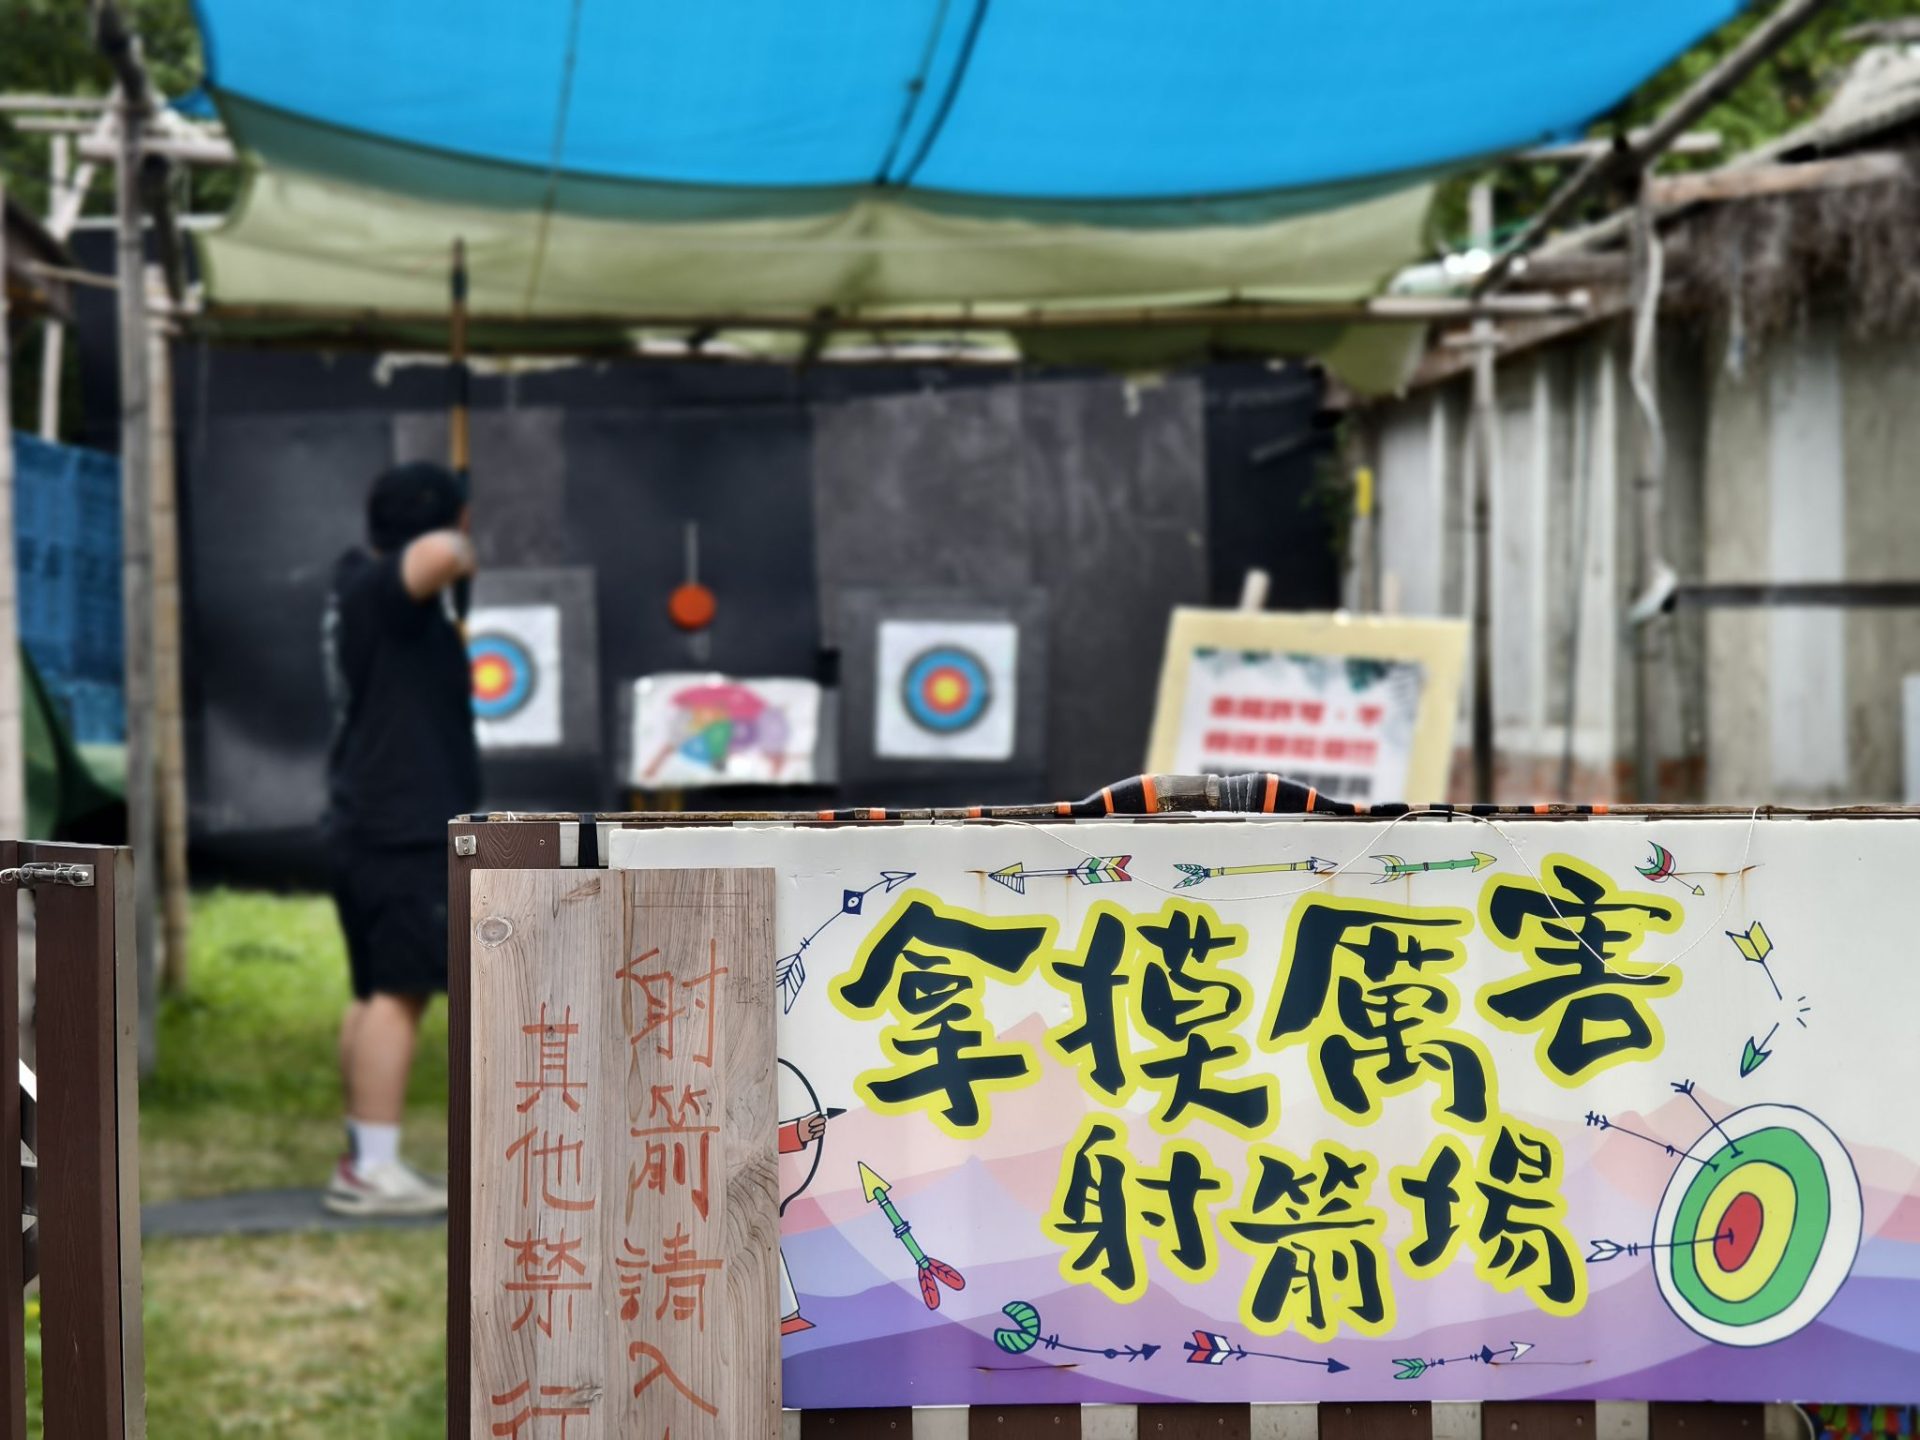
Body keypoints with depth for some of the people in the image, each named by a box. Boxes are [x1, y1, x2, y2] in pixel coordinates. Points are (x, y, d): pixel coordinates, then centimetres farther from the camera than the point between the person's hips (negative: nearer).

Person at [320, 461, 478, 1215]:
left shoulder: (359, 576, 13)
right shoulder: (384, 586, -15)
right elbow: (439, 554, -37)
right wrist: (458, 549, -17)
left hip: (368, 824, 10)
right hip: (403, 825, -10)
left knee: (376, 995, 14)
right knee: (400, 991, -10)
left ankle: (363, 1159, 19)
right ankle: (375, 1169, -12)